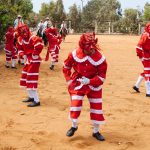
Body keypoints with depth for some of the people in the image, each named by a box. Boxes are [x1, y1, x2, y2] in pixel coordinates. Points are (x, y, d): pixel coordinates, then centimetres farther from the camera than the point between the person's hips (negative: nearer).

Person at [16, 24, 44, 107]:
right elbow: (20, 47, 26)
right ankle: (31, 97, 32)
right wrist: (23, 54, 9)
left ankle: (36, 101, -6)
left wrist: (35, 54, -25)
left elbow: (39, 45, -38)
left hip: (34, 61, -10)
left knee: (31, 79, -11)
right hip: (28, 60, 10)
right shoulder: (21, 39, 6)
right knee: (25, 78, 18)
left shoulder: (32, 38, -22)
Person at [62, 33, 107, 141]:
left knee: (97, 108, 4)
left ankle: (96, 131, 25)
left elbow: (102, 77, -15)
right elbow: (66, 67, 5)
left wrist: (89, 81, -29)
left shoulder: (100, 58, -20)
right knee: (75, 105, -3)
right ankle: (74, 126, 27)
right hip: (78, 83, 0)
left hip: (94, 85, 0)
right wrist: (69, 80, -2)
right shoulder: (75, 54, -15)